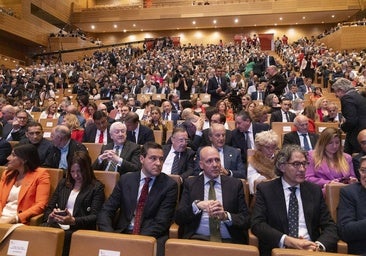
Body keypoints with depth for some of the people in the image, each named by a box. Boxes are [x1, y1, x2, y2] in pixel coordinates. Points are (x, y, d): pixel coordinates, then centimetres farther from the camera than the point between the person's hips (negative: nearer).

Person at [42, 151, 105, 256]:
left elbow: (95, 217, -4)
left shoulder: (97, 187, 3)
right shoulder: (63, 183, 20)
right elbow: (49, 207, 19)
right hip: (57, 224, 5)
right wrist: (50, 216, -4)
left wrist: (73, 221, -20)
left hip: (79, 228, -4)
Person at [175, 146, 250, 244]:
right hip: (198, 238, -1)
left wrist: (226, 216, -17)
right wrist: (196, 205, -17)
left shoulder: (235, 184, 7)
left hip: (228, 241, 1)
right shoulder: (190, 183, 8)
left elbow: (246, 219, 3)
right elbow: (179, 218, 2)